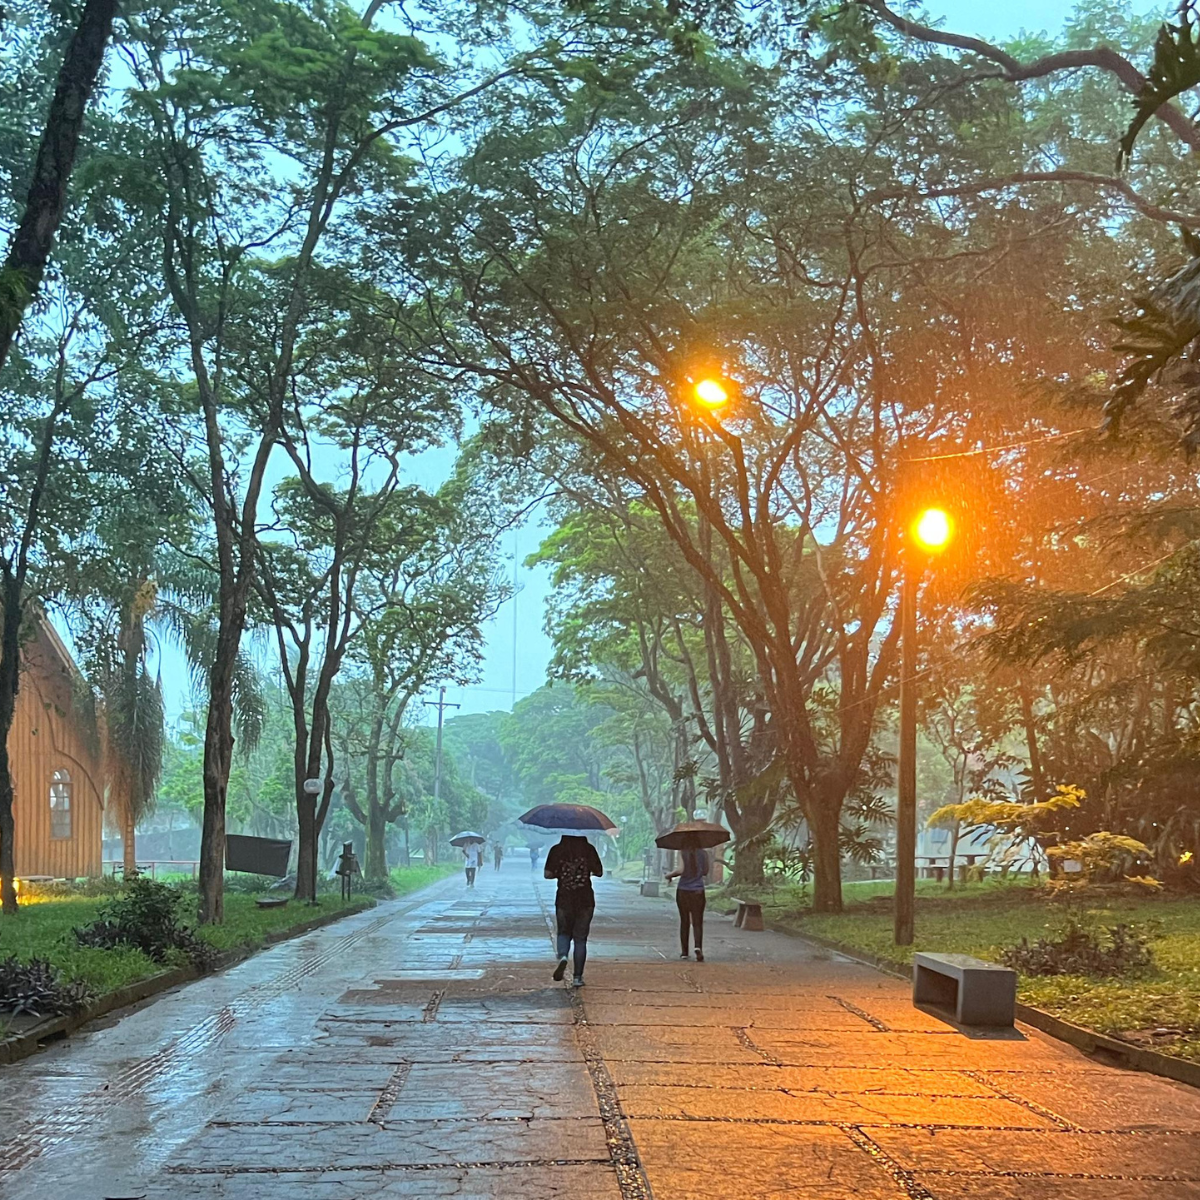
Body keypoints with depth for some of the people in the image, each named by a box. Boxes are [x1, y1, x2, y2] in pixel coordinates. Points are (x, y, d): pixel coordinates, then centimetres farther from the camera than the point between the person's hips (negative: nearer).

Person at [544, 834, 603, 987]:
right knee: (580, 938, 9)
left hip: (564, 900, 0)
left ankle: (562, 957, -12)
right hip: (585, 901, 0)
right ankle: (577, 977, 7)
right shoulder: (588, 849, -5)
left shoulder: (556, 850, -5)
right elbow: (599, 872, -2)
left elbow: (547, 874, -6)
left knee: (564, 933, 19)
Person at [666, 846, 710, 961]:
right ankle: (698, 946, -23)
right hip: (698, 891, 0)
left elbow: (681, 870, -19)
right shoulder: (703, 854, -1)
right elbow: (705, 872, 7)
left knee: (684, 922, 12)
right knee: (697, 922, 1)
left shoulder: (683, 853, -7)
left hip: (683, 891, 0)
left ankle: (684, 952, 15)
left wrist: (670, 876, -2)